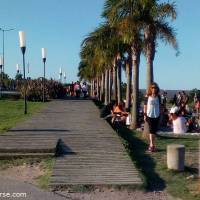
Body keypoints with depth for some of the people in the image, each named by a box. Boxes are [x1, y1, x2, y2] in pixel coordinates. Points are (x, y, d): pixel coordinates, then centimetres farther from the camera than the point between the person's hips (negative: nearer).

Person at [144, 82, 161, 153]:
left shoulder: (158, 97, 4)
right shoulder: (147, 96, -2)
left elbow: (160, 106, 10)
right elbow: (145, 106, 1)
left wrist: (160, 114, 7)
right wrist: (144, 115, -2)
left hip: (156, 115, 2)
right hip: (149, 115, -2)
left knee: (154, 130, 7)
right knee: (151, 130, -5)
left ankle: (152, 145, 18)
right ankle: (152, 145, -5)